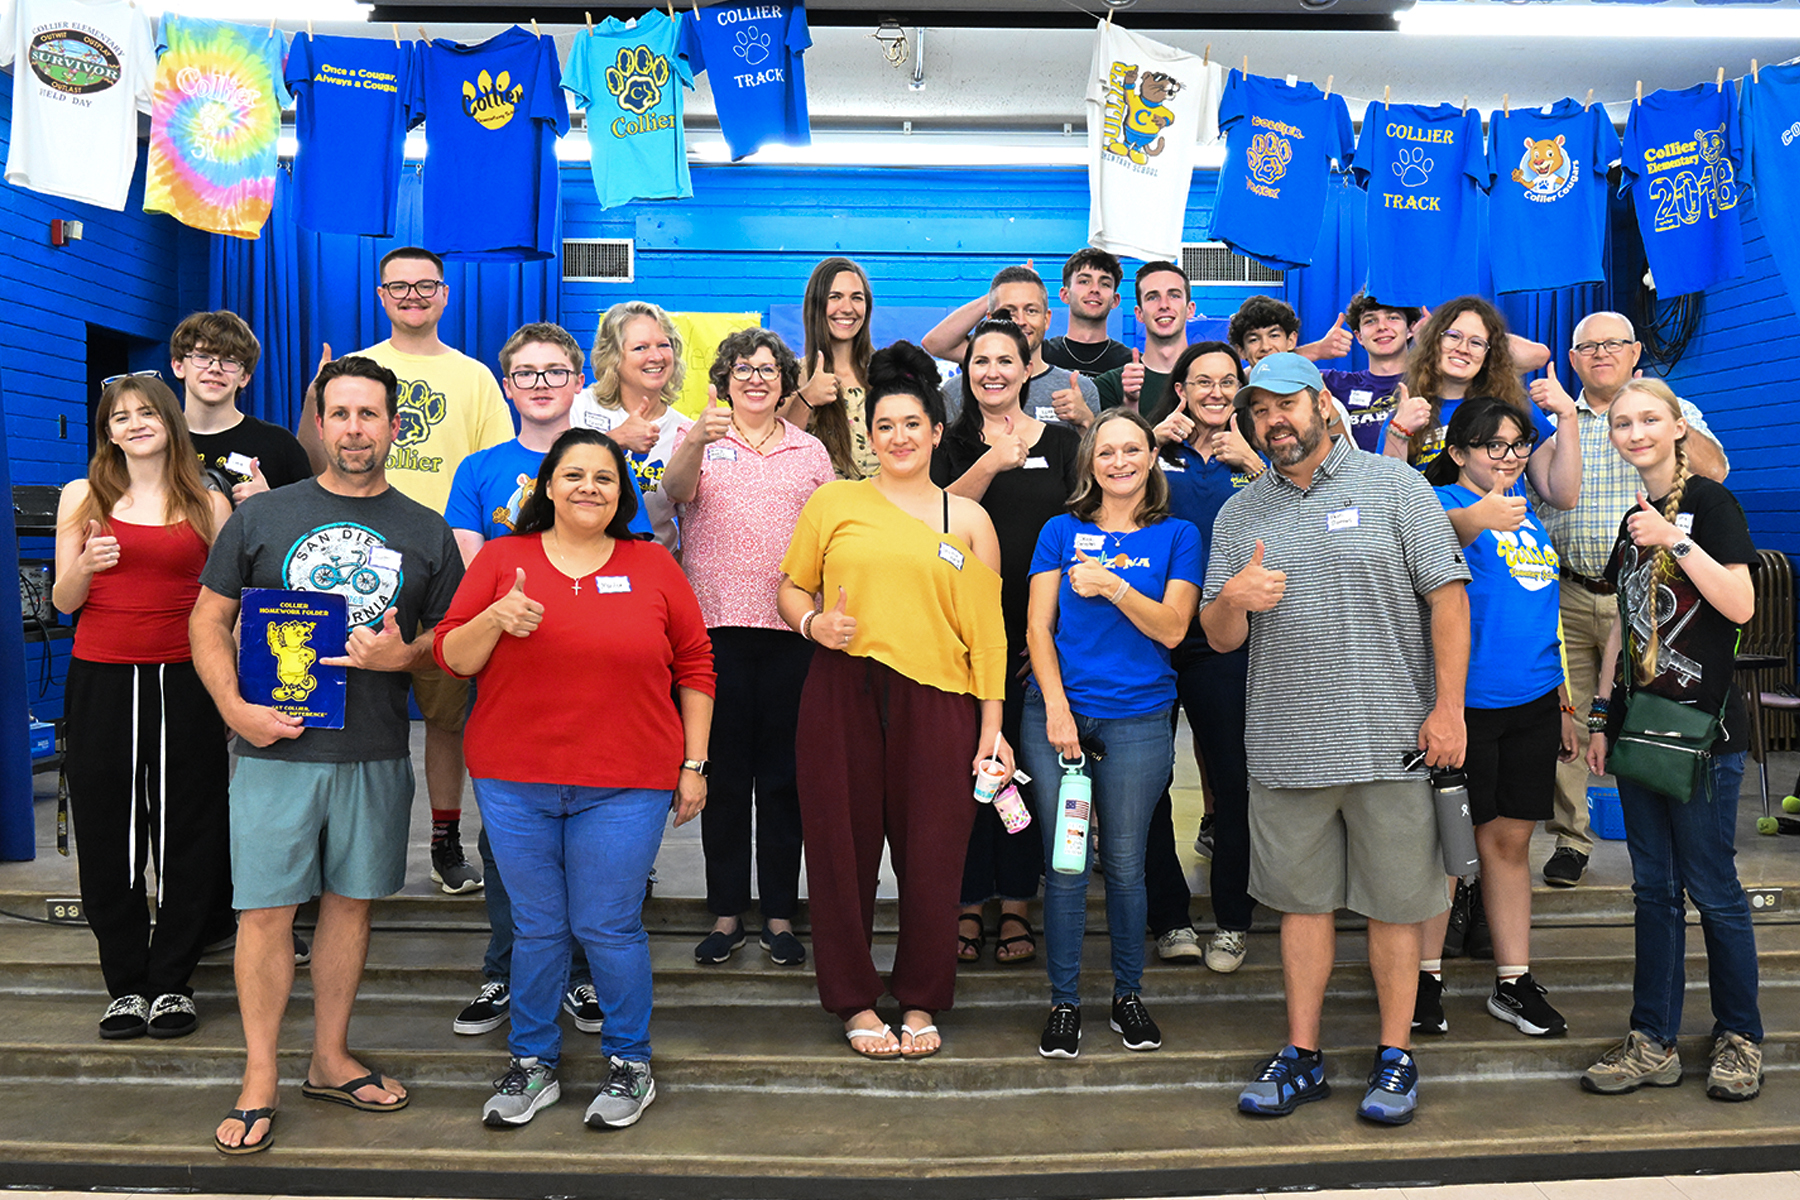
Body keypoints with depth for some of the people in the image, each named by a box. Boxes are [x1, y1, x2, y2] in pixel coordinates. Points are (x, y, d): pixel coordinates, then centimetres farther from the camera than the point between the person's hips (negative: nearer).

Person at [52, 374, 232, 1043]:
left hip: (183, 681, -1)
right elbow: (63, 602, 7)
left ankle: (171, 982, 17)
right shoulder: (83, 498, 7)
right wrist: (85, 567, -10)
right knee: (108, 836, 6)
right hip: (101, 680, 1)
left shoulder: (207, 503, 6)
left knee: (188, 834, 3)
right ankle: (126, 985, 19)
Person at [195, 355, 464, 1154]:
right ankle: (260, 1081, 16)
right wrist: (235, 707, -9)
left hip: (376, 755, 2)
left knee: (350, 901, 11)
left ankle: (331, 1059, 27)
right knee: (265, 911, 1)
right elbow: (208, 621, 5)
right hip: (276, 748, -1)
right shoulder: (261, 517, 3)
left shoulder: (426, 533, 6)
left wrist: (403, 655, -12)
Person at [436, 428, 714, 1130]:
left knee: (609, 927, 4)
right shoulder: (501, 559, 6)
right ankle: (532, 1064, 28)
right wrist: (495, 619, -16)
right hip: (513, 782, 1)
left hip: (625, 787, -1)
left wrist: (693, 764, 6)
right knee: (536, 928, 9)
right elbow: (451, 657, 4)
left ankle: (630, 1063, 23)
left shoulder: (653, 566, 5)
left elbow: (693, 666, 8)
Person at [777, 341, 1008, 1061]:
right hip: (842, 696, 0)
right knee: (844, 849, 5)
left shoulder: (966, 518, 11)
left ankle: (921, 1001, 23)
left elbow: (987, 630, 8)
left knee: (931, 855, 3)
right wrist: (811, 621, -8)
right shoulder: (833, 502, 10)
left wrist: (992, 725, 3)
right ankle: (855, 1001, 23)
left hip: (936, 702, 0)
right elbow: (791, 588, 15)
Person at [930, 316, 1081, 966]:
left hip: (1037, 632, 0)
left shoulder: (1062, 443, 8)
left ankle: (1015, 905, 16)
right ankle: (967, 904, 14)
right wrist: (992, 463, -21)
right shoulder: (950, 443, 8)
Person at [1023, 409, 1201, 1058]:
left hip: (1139, 720, 0)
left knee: (1125, 863, 5)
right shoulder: (1062, 531, 8)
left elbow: (1172, 628, -3)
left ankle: (1128, 993, 22)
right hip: (1057, 712, 0)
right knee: (1065, 863, 1)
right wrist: (1057, 708, -7)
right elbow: (1039, 627, 3)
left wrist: (1113, 586, -14)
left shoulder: (1177, 536, 7)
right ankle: (1064, 1001, 13)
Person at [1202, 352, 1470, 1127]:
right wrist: (1232, 598, -14)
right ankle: (1301, 1056, 23)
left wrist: (1448, 706, -10)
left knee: (1394, 904, 6)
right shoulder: (1238, 515, 10)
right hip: (1285, 744, 3)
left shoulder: (1394, 486, 1)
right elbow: (1219, 639, 9)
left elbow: (1447, 595, -3)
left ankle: (1396, 1057, 21)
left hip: (1391, 740, -3)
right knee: (1303, 902, 12)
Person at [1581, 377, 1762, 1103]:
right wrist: (1601, 716, 13)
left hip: (1702, 728, -7)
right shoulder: (1633, 520, 14)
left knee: (1712, 888, 2)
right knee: (1654, 889, 10)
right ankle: (1654, 1044, 17)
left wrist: (1677, 541, -23)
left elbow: (1740, 607, -18)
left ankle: (1739, 1037, 20)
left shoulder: (1708, 502, -7)